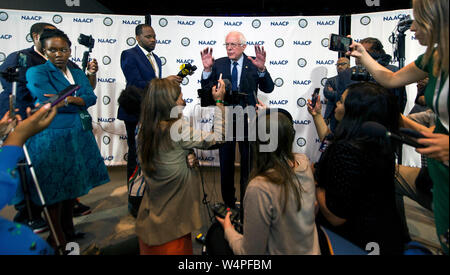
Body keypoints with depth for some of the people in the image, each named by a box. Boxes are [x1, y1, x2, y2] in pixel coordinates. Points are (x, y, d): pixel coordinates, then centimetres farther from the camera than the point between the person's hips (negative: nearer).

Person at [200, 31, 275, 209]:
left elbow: (268, 89, -12)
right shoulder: (218, 64, 1)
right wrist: (207, 69, -18)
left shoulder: (254, 63, -3)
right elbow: (207, 89, -4)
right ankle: (228, 201, 32)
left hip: (247, 118, -1)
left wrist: (262, 69, -26)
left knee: (248, 161, 11)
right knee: (226, 162, 14)